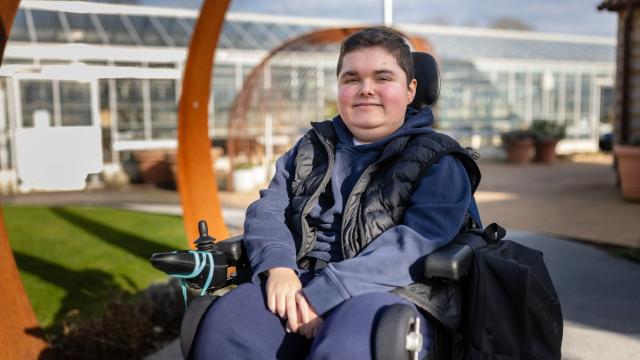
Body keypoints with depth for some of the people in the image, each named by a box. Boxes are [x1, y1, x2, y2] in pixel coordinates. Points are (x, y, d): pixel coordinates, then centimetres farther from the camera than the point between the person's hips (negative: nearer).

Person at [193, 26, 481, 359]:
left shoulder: (438, 163, 2)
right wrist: (278, 266, -12)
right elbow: (267, 210, 11)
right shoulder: (311, 149, 19)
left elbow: (413, 245, -13)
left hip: (390, 295, -4)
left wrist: (325, 294, -22)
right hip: (302, 285, 4)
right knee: (224, 323, -24)